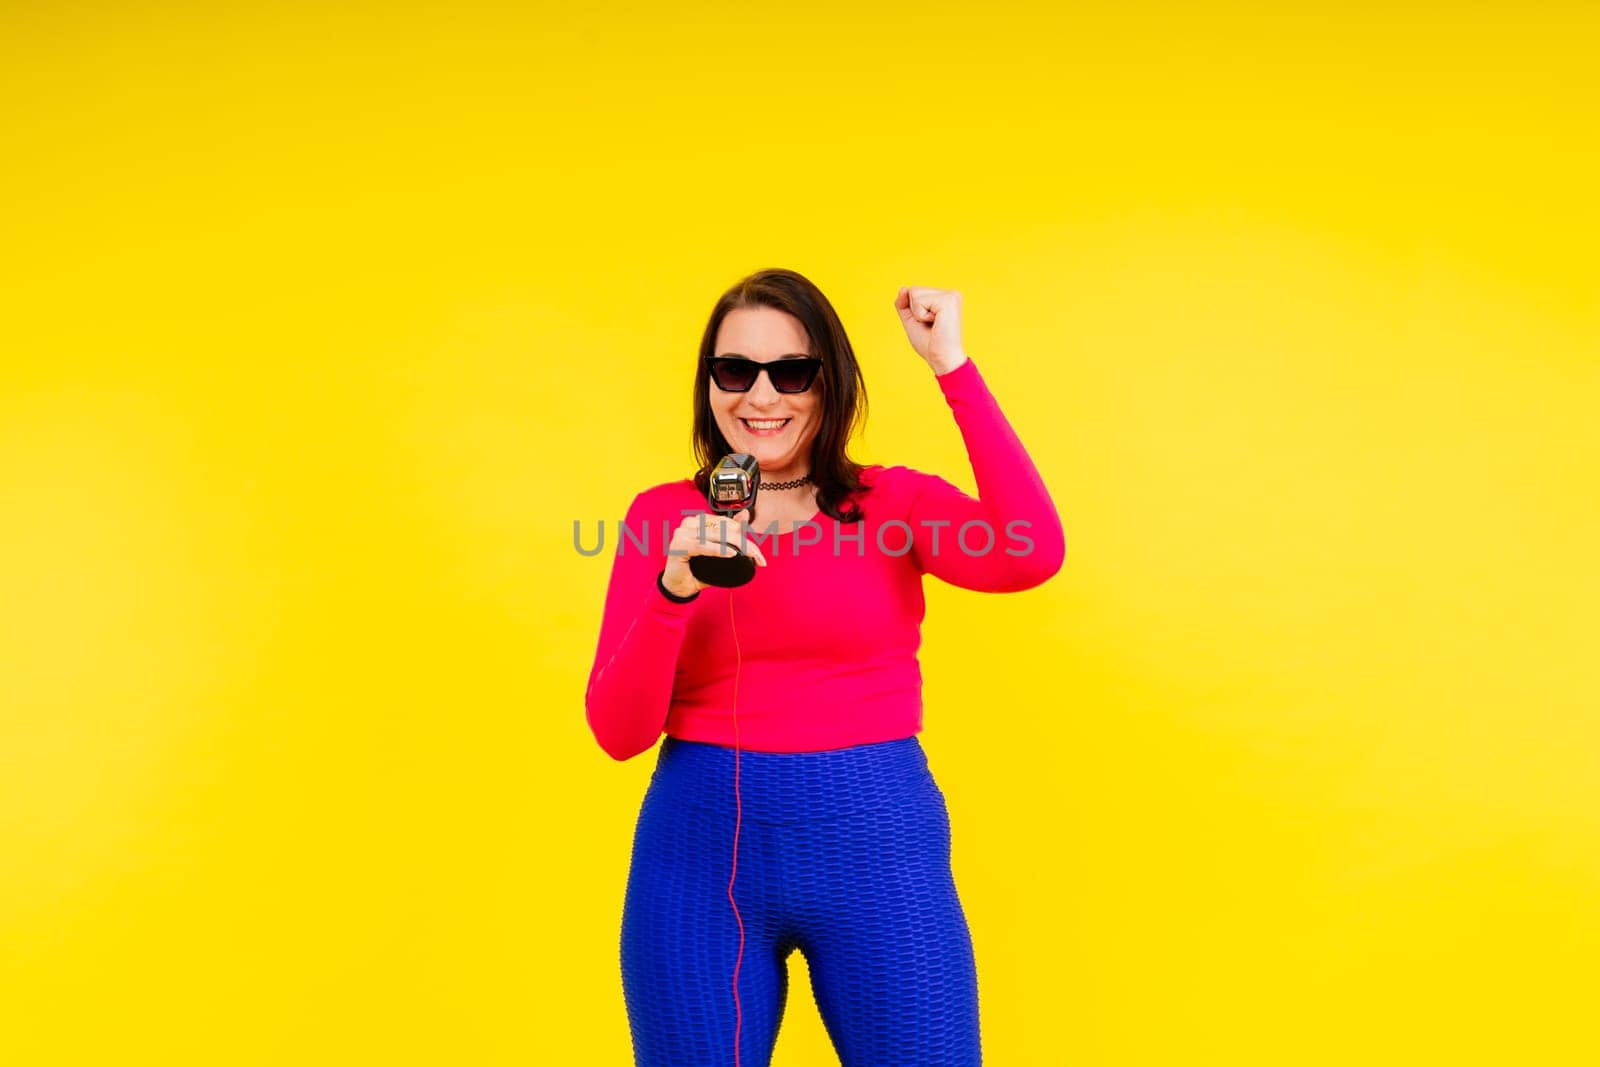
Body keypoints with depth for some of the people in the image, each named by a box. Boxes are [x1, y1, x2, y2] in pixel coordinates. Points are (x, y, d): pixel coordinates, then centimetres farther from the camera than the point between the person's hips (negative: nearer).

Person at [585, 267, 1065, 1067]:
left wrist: (951, 364, -15)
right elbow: (618, 731, -3)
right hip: (701, 846, 1)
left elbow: (1031, 554, -19)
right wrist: (675, 588, -20)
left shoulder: (895, 500, 1)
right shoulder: (662, 516, 3)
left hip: (875, 839, 0)